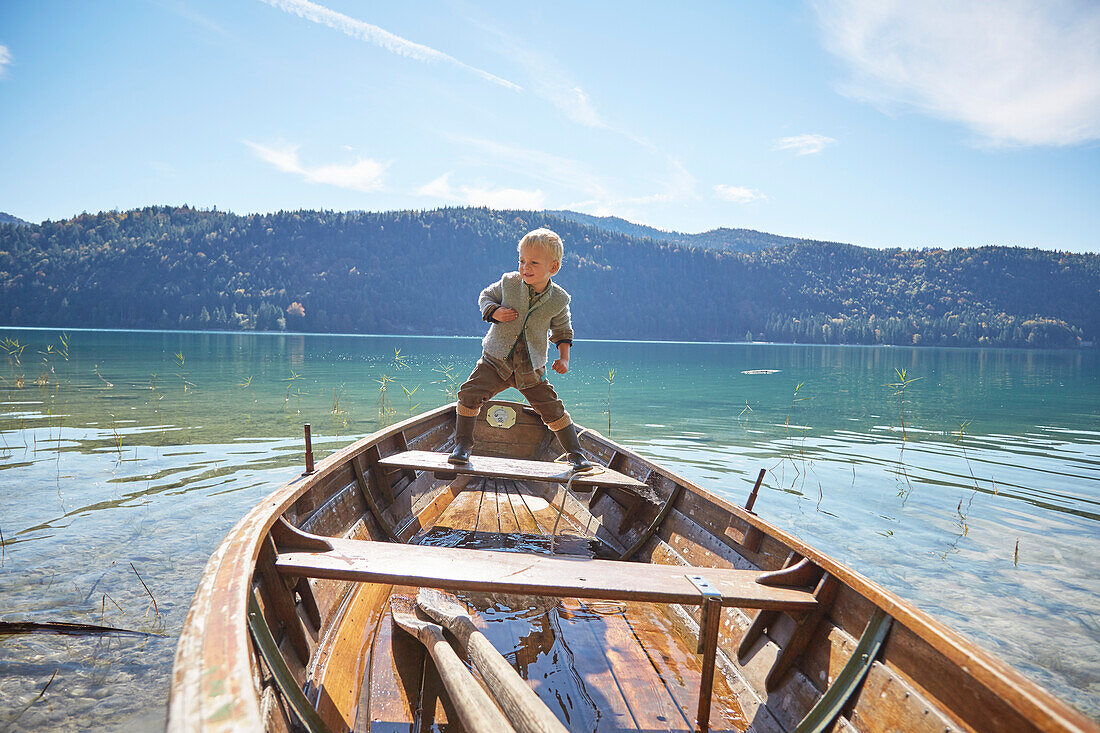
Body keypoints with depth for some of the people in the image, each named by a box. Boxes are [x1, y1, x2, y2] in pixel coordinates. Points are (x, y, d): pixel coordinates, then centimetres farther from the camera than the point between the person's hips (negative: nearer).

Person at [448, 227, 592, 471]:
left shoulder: (559, 299, -5)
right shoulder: (509, 282, -7)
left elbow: (562, 329, 12)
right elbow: (486, 296, 10)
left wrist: (564, 358, 0)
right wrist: (494, 312, -13)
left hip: (531, 369, 0)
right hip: (496, 360, 0)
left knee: (554, 410, 0)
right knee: (469, 393, -17)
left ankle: (575, 454, 17)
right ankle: (462, 445, 0)